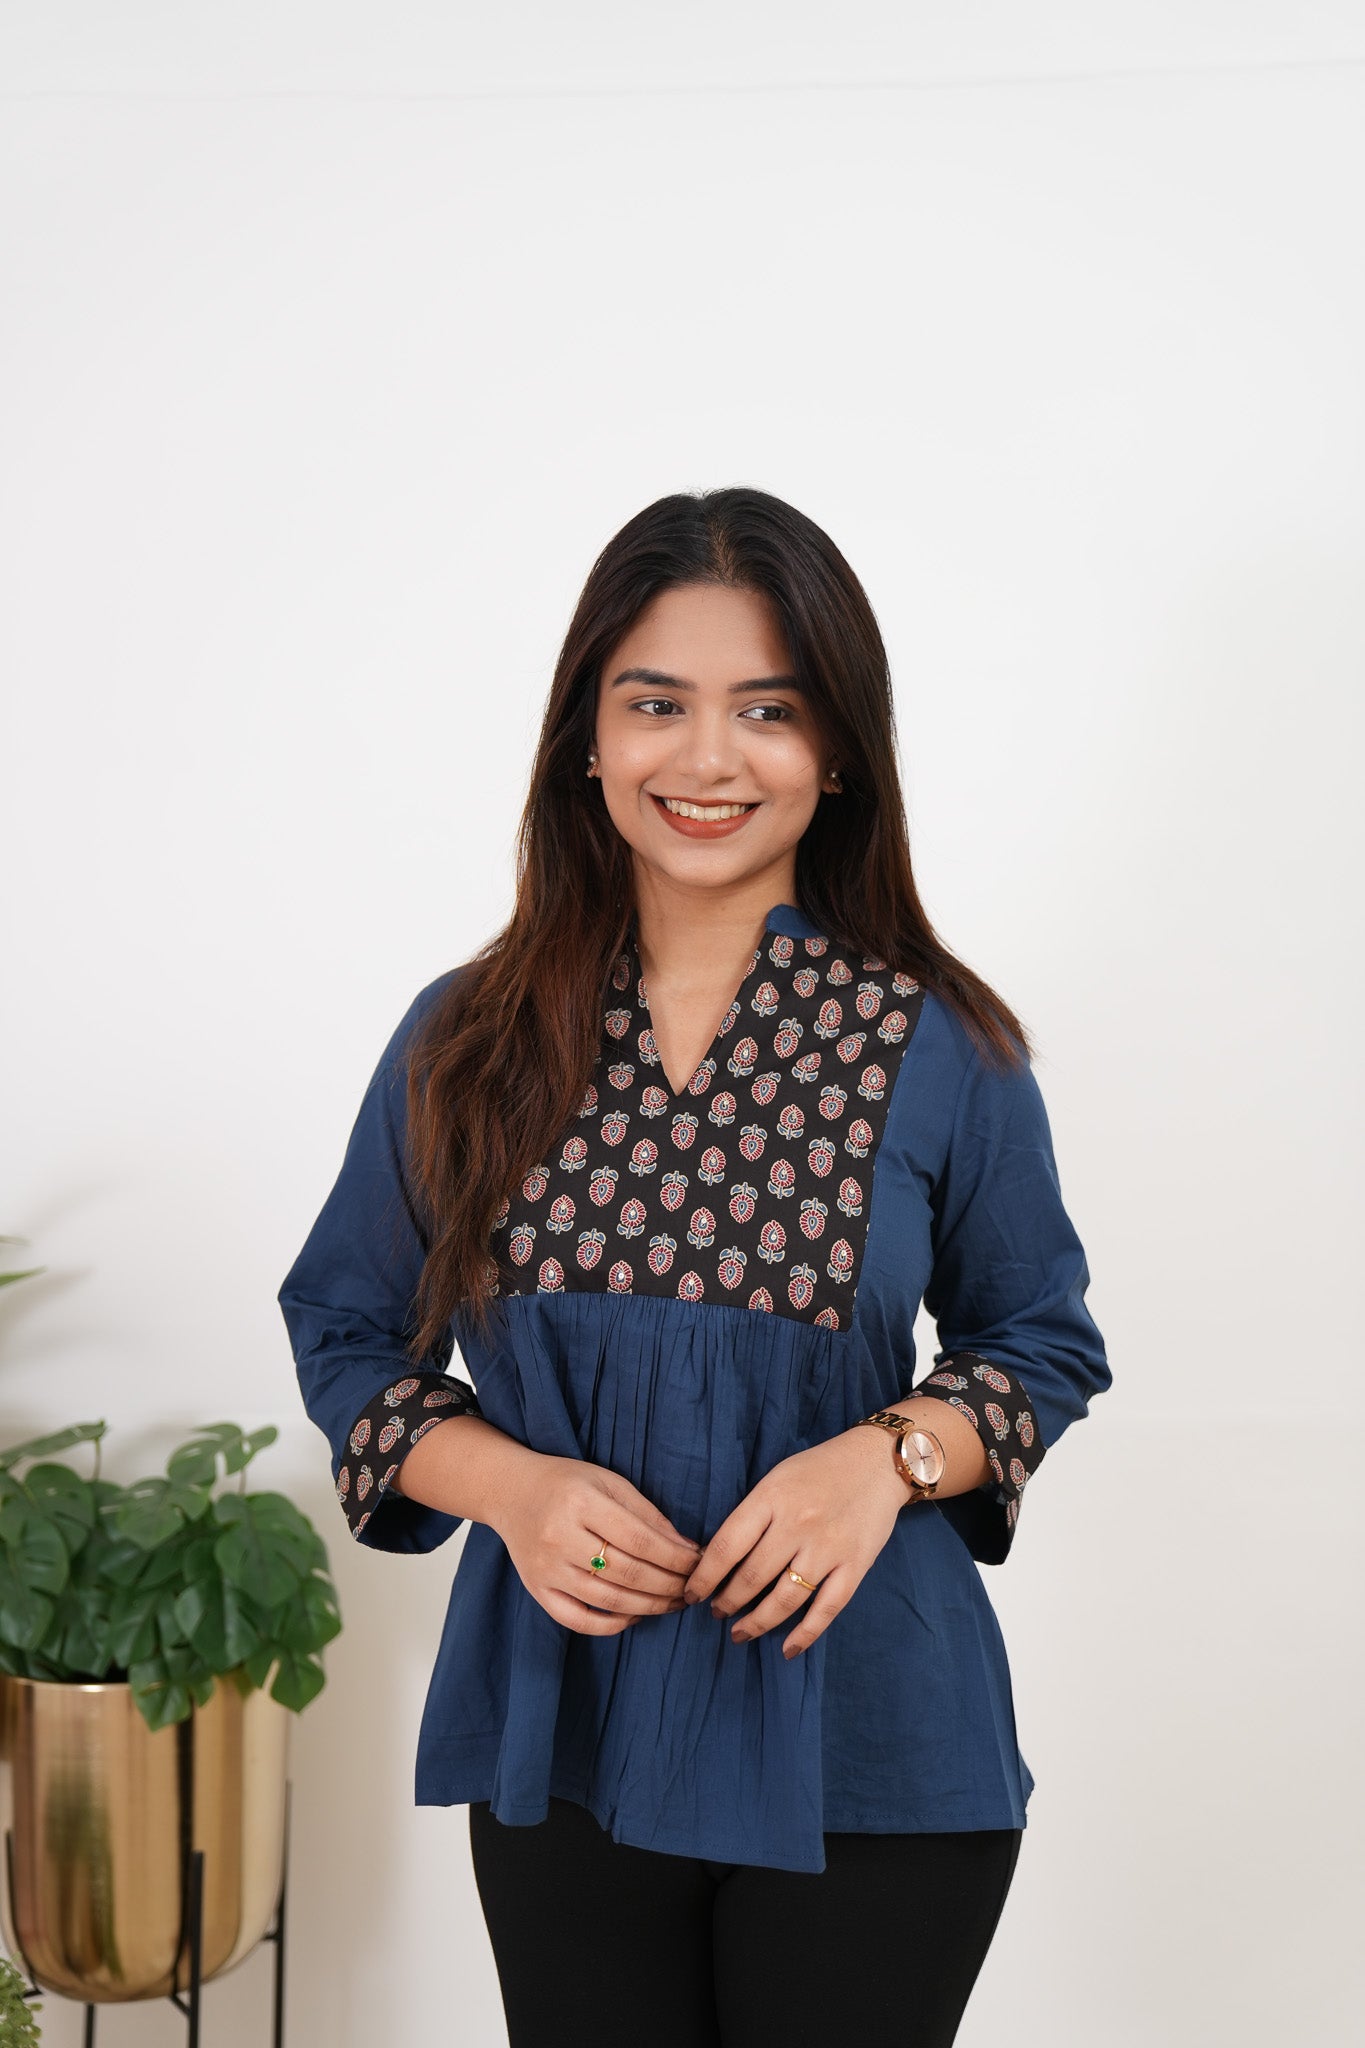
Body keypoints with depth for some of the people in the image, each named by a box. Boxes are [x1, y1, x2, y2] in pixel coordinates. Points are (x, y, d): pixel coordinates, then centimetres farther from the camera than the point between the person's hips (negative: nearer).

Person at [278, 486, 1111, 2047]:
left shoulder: (937, 1046, -5)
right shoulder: (467, 1044, -1)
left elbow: (1042, 1340, 5)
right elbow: (345, 1330, 8)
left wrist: (892, 1454, -15)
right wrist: (503, 1481, -12)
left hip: (862, 1753, -1)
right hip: (564, 1739, 2)